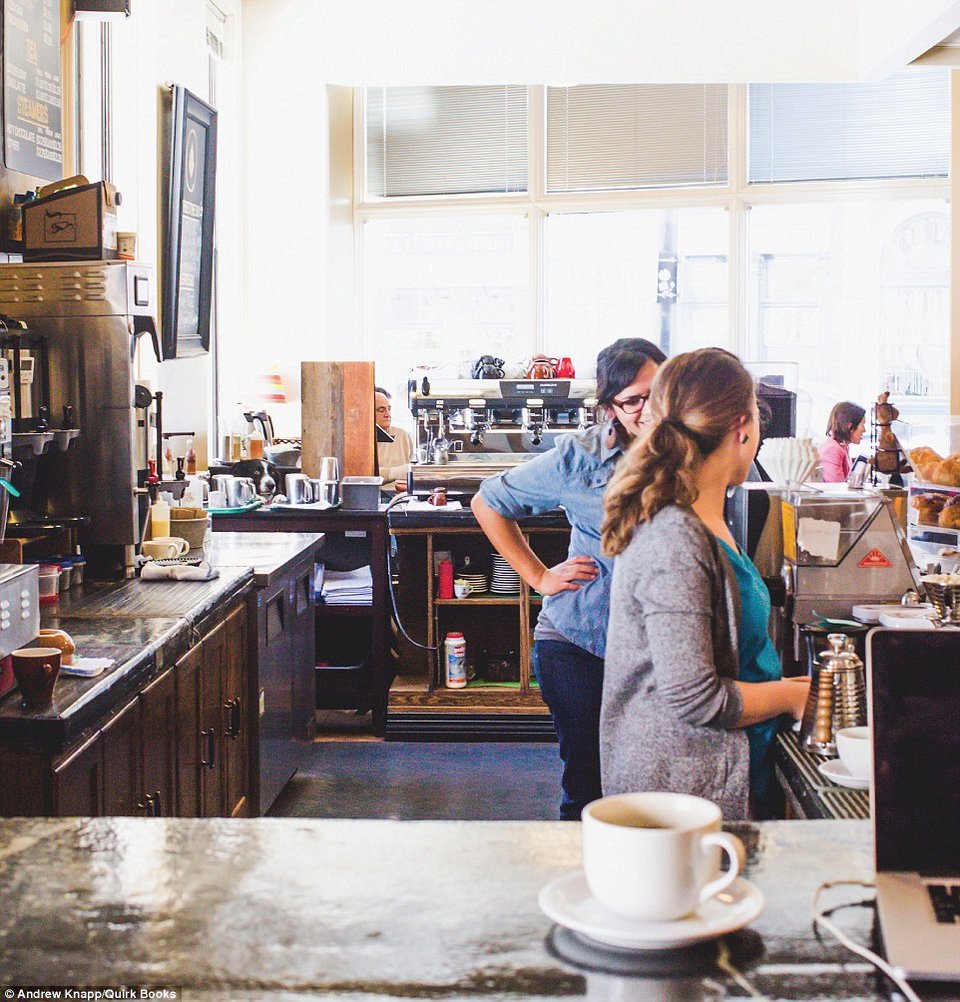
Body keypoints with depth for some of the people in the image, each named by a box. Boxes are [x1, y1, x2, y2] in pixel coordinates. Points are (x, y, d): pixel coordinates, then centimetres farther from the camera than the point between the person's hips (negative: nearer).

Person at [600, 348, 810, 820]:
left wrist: (781, 684, 12)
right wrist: (791, 696, -9)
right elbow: (694, 700, -23)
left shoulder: (705, 524, 9)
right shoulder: (674, 542, -22)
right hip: (681, 787, -9)